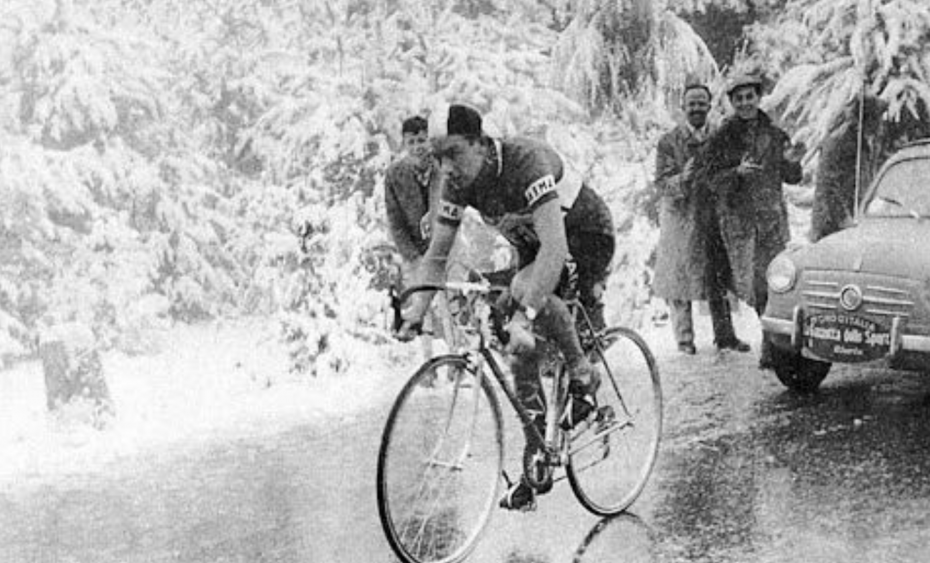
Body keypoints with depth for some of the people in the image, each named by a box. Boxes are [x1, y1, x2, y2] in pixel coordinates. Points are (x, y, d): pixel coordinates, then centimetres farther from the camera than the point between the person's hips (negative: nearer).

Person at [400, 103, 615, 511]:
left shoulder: (528, 163, -36)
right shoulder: (459, 182, -15)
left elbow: (555, 247, -46)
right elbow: (436, 255, -9)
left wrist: (526, 311, -55)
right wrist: (417, 308, -26)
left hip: (587, 237, -7)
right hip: (533, 246, 7)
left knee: (526, 290, -35)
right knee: (522, 351, -5)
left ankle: (583, 377, -12)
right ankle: (537, 461, 6)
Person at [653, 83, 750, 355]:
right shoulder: (669, 141, -1)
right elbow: (661, 184, -7)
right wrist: (682, 179, -24)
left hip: (714, 218, 3)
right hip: (681, 219, -3)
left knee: (719, 282, 7)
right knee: (680, 282, 1)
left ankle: (724, 335, 17)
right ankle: (684, 338, 12)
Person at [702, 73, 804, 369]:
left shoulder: (775, 134, 8)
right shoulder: (721, 138, -1)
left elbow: (792, 179, 13)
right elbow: (714, 181, -6)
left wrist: (792, 162, -8)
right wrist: (738, 172, -24)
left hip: (773, 215, 2)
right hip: (737, 216, -2)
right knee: (746, 287, -5)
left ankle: (772, 348, 9)